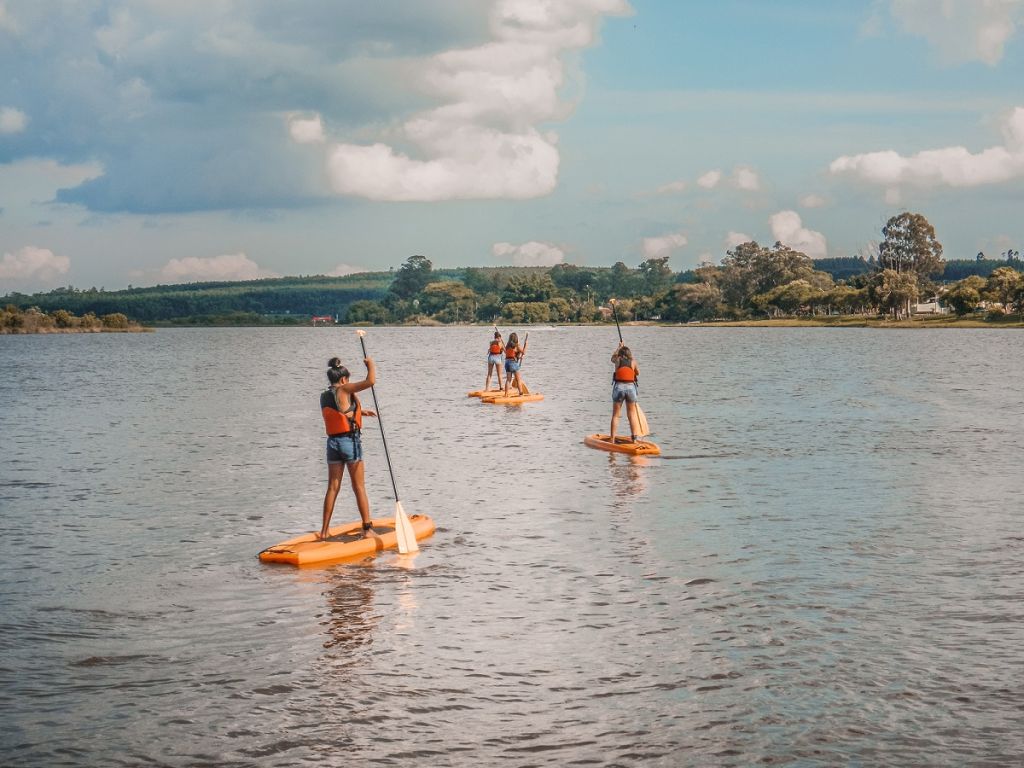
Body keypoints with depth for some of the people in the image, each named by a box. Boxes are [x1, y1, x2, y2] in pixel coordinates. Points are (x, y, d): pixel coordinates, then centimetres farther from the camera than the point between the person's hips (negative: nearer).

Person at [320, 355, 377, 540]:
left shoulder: (324, 396, 9)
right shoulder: (344, 390, -11)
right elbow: (370, 381, -20)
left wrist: (359, 412, 29)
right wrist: (370, 364, -3)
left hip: (333, 442, 6)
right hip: (350, 441, -6)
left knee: (332, 487, 11)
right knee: (359, 487, 2)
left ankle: (325, 530, 12)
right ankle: (367, 528, 4)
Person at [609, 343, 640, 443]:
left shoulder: (618, 360, 4)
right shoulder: (633, 362, 4)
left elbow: (613, 357, 29)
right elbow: (637, 373, 22)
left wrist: (619, 347, 42)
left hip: (619, 387, -1)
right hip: (631, 387, 1)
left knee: (615, 414, 5)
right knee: (632, 414, 8)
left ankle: (612, 438, 1)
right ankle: (634, 438, 4)